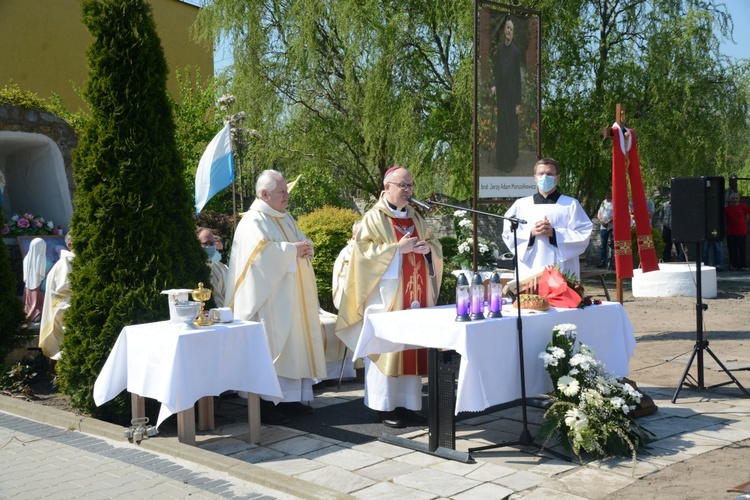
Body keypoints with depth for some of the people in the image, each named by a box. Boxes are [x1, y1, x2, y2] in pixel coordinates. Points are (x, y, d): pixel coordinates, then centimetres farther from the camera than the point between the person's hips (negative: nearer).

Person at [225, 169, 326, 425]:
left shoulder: (286, 218, 18)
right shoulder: (253, 221, -9)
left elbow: (302, 241, 18)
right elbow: (262, 251, -24)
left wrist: (306, 247, -5)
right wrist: (292, 250, -17)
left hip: (291, 298, 9)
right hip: (269, 298, -9)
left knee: (294, 343, 9)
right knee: (268, 346, -7)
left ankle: (291, 398, 17)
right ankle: (265, 404, -2)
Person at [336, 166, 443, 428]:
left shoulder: (416, 218, 16)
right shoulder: (374, 218, -3)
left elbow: (436, 245, 21)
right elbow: (364, 251, -11)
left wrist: (428, 247, -2)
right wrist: (397, 248, -17)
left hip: (415, 294, 6)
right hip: (386, 295, -6)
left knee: (413, 346, 6)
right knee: (386, 346, -5)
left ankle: (408, 403, 13)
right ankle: (385, 407, 3)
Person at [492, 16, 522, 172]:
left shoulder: (515, 51, -9)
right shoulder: (499, 48, 5)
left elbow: (518, 77, -8)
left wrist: (518, 103, -10)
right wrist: (494, 85, -8)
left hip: (511, 93, -5)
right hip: (501, 92, 5)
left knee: (511, 125, 3)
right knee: (501, 124, 11)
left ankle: (511, 159, 14)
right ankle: (501, 159, 21)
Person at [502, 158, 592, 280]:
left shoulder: (571, 204, 9)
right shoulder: (521, 205, 14)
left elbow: (584, 235, 1)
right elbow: (508, 234, 9)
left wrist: (554, 233, -11)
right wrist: (531, 233, -8)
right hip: (530, 271, 1)